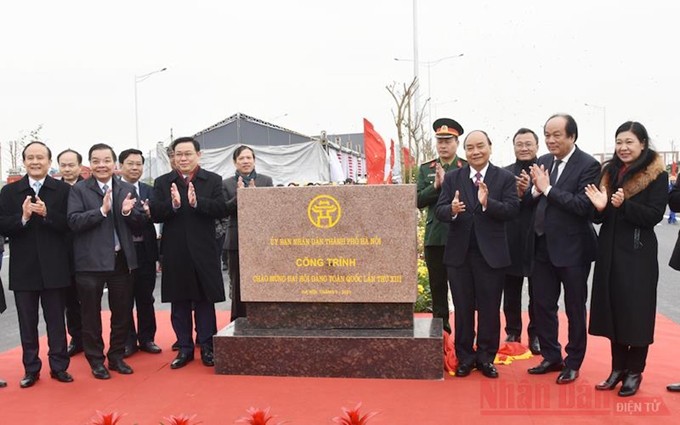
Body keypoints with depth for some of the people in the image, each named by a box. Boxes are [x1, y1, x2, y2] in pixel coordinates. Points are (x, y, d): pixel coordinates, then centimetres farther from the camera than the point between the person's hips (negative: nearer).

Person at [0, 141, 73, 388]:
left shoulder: (63, 190, 0)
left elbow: (69, 224, -8)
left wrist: (46, 213, -21)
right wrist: (22, 217, -18)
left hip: (54, 267, -1)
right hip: (23, 268, 2)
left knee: (56, 320, 8)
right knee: (27, 322, 10)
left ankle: (58, 366, 18)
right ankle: (31, 369, 21)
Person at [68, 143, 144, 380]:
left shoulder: (128, 190, 8)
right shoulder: (79, 190, -1)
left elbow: (139, 226, 5)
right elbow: (74, 222, -13)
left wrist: (128, 212, -14)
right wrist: (102, 210, -22)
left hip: (122, 260, 3)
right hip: (90, 262, -3)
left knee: (122, 312, 11)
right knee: (91, 314, 8)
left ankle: (116, 357, 27)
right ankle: (96, 360, 22)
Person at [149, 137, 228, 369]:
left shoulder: (213, 180, 3)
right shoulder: (162, 182, 6)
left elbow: (222, 209, -10)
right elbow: (154, 214, -4)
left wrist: (197, 202, -24)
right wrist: (173, 205, -23)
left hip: (204, 252, -1)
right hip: (175, 254, 1)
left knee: (205, 301, 6)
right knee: (179, 303, 9)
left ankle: (206, 347, 17)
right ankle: (184, 348, 20)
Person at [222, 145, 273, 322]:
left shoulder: (266, 181, 7)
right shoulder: (227, 184, 7)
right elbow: (224, 210, -1)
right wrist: (238, 196, -16)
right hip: (237, 241, 0)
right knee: (238, 285, 5)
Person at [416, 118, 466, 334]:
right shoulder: (425, 169, 11)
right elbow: (418, 200, 3)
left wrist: (447, 182, -16)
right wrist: (436, 186, -13)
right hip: (434, 237, 3)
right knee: (437, 286, 10)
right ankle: (441, 326, 21)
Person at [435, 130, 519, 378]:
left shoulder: (505, 178, 0)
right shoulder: (452, 178, 5)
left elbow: (512, 211, -11)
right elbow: (439, 211, -3)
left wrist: (487, 203, -27)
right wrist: (452, 210, -25)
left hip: (491, 254, -1)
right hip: (459, 253, 2)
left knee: (489, 309, 8)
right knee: (462, 309, 10)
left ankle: (486, 357, 22)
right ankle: (465, 357, 23)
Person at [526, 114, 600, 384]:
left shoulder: (588, 165, -12)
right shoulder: (543, 162, 7)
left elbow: (583, 205, -23)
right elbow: (530, 201, 8)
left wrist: (547, 189, -23)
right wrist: (535, 191, -14)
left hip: (572, 248, -6)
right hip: (543, 245, 6)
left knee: (575, 308, 10)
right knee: (542, 304, 13)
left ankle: (573, 363, 25)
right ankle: (551, 357, 30)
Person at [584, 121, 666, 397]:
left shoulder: (657, 175, -5)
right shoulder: (610, 172, 9)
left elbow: (654, 215, -12)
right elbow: (600, 217, 9)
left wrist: (624, 205, -25)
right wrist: (600, 206, -13)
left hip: (638, 252, -5)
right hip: (610, 250, 5)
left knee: (636, 310, 2)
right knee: (613, 308, 9)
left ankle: (635, 371, 16)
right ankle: (618, 368, 21)